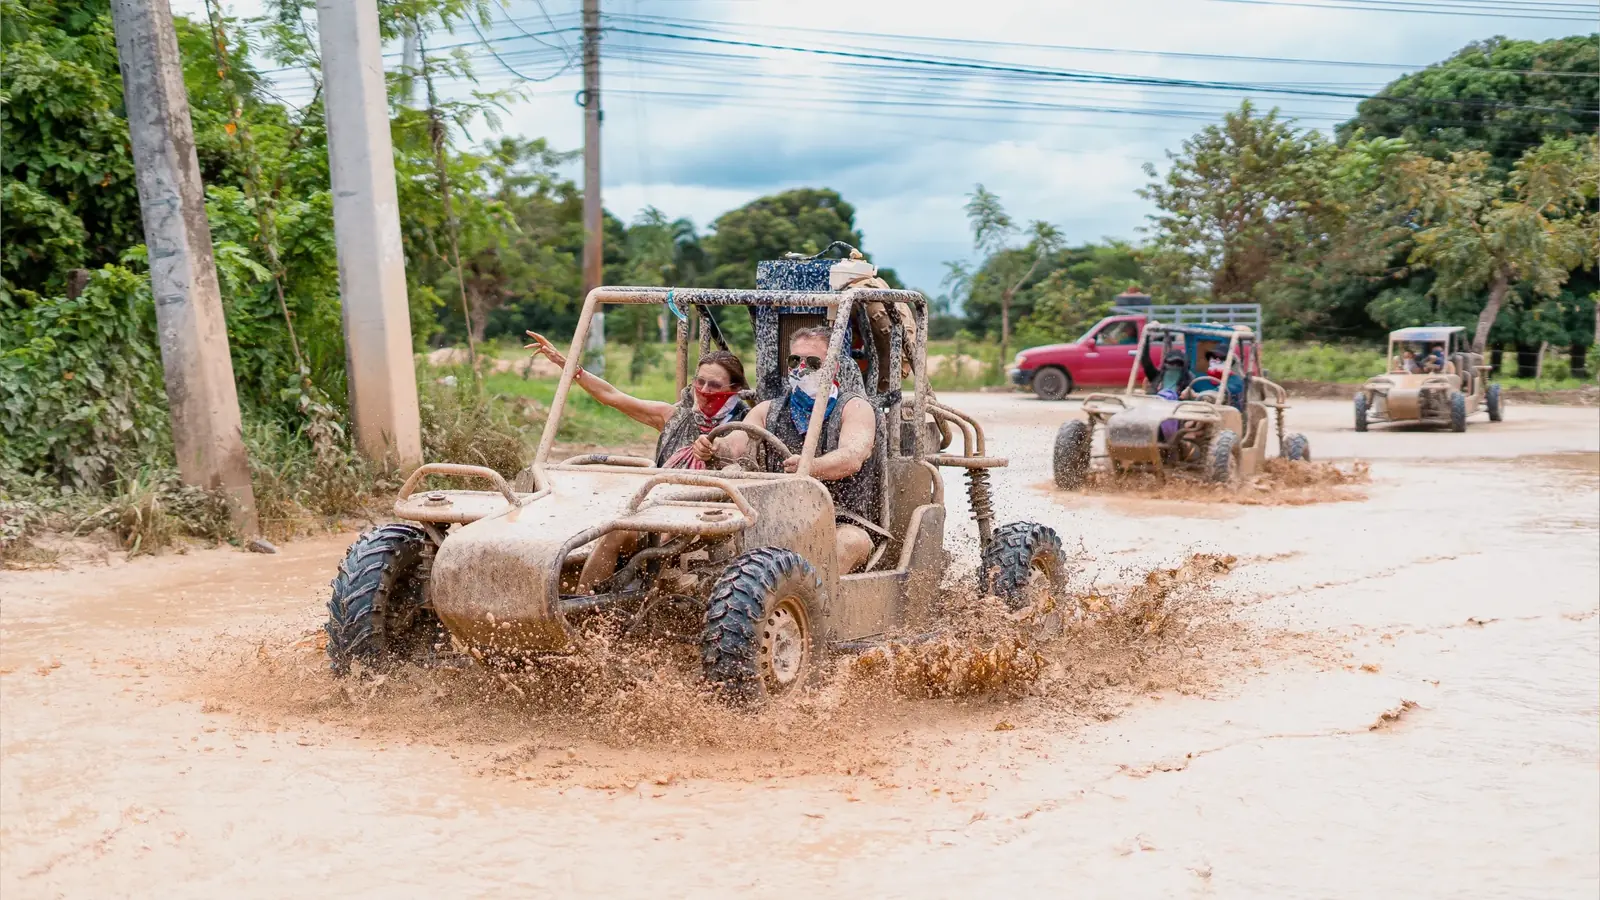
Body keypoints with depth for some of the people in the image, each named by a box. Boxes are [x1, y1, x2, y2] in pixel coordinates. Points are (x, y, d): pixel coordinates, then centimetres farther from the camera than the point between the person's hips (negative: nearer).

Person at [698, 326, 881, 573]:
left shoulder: (855, 407, 3)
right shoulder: (770, 410, 17)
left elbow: (853, 457, -18)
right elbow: (736, 443, -1)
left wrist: (811, 467, -39)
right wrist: (715, 447, -26)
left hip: (840, 524, -4)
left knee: (852, 541, -36)